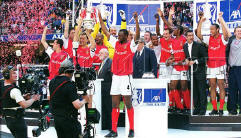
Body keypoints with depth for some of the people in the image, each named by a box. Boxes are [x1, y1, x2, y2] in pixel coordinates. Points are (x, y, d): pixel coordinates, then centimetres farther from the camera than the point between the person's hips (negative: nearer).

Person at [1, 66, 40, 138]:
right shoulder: (14, 90, -21)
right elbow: (24, 105, -30)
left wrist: (23, 96, 9)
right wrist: (33, 99, -13)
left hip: (7, 119, 9)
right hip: (17, 120, -9)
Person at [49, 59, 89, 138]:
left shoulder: (52, 82, 4)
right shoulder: (69, 84, -20)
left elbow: (50, 99, 18)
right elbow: (77, 105, -24)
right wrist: (85, 100, -6)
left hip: (56, 118, 8)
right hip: (68, 119, -8)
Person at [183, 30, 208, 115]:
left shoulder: (199, 45, -8)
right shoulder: (185, 46, 8)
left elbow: (205, 57, -9)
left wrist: (195, 61, -15)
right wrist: (186, 60, -2)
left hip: (200, 71, -5)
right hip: (191, 70, 5)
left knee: (202, 90, -3)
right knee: (194, 91, 7)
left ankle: (203, 109, 1)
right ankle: (197, 108, 15)